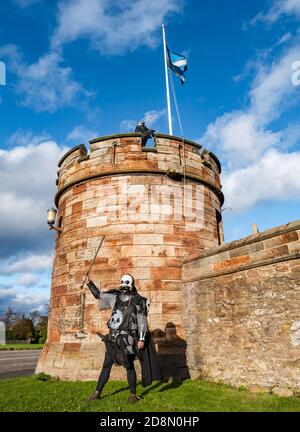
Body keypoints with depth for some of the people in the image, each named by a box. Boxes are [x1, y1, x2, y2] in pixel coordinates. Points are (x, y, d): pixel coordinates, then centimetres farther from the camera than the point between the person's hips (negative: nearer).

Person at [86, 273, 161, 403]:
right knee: (106, 365, 12)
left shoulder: (137, 301, -5)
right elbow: (98, 294, 17)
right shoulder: (115, 298, 8)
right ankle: (97, 393, 23)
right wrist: (89, 282, 13)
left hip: (127, 339, -4)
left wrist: (141, 339, -14)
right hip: (113, 338, 5)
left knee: (129, 366, 2)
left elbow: (142, 321, -8)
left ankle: (133, 395, 18)